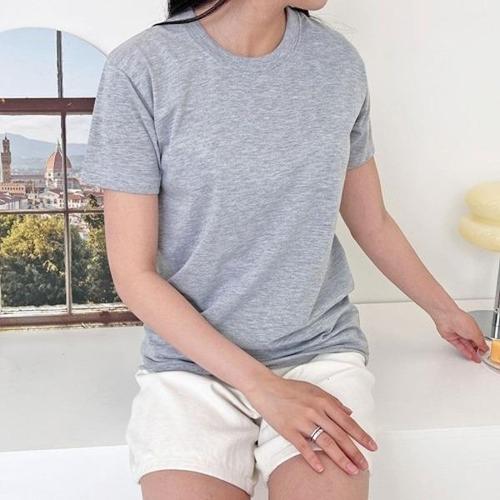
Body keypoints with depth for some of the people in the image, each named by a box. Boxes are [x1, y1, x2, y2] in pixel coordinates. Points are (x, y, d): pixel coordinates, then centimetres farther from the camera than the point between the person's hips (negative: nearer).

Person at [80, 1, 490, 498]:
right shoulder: (140, 69, -11)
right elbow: (134, 275, -9)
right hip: (193, 359, -1)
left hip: (320, 348, 2)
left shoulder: (338, 60, 1)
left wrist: (444, 310, 26)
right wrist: (262, 386, -15)